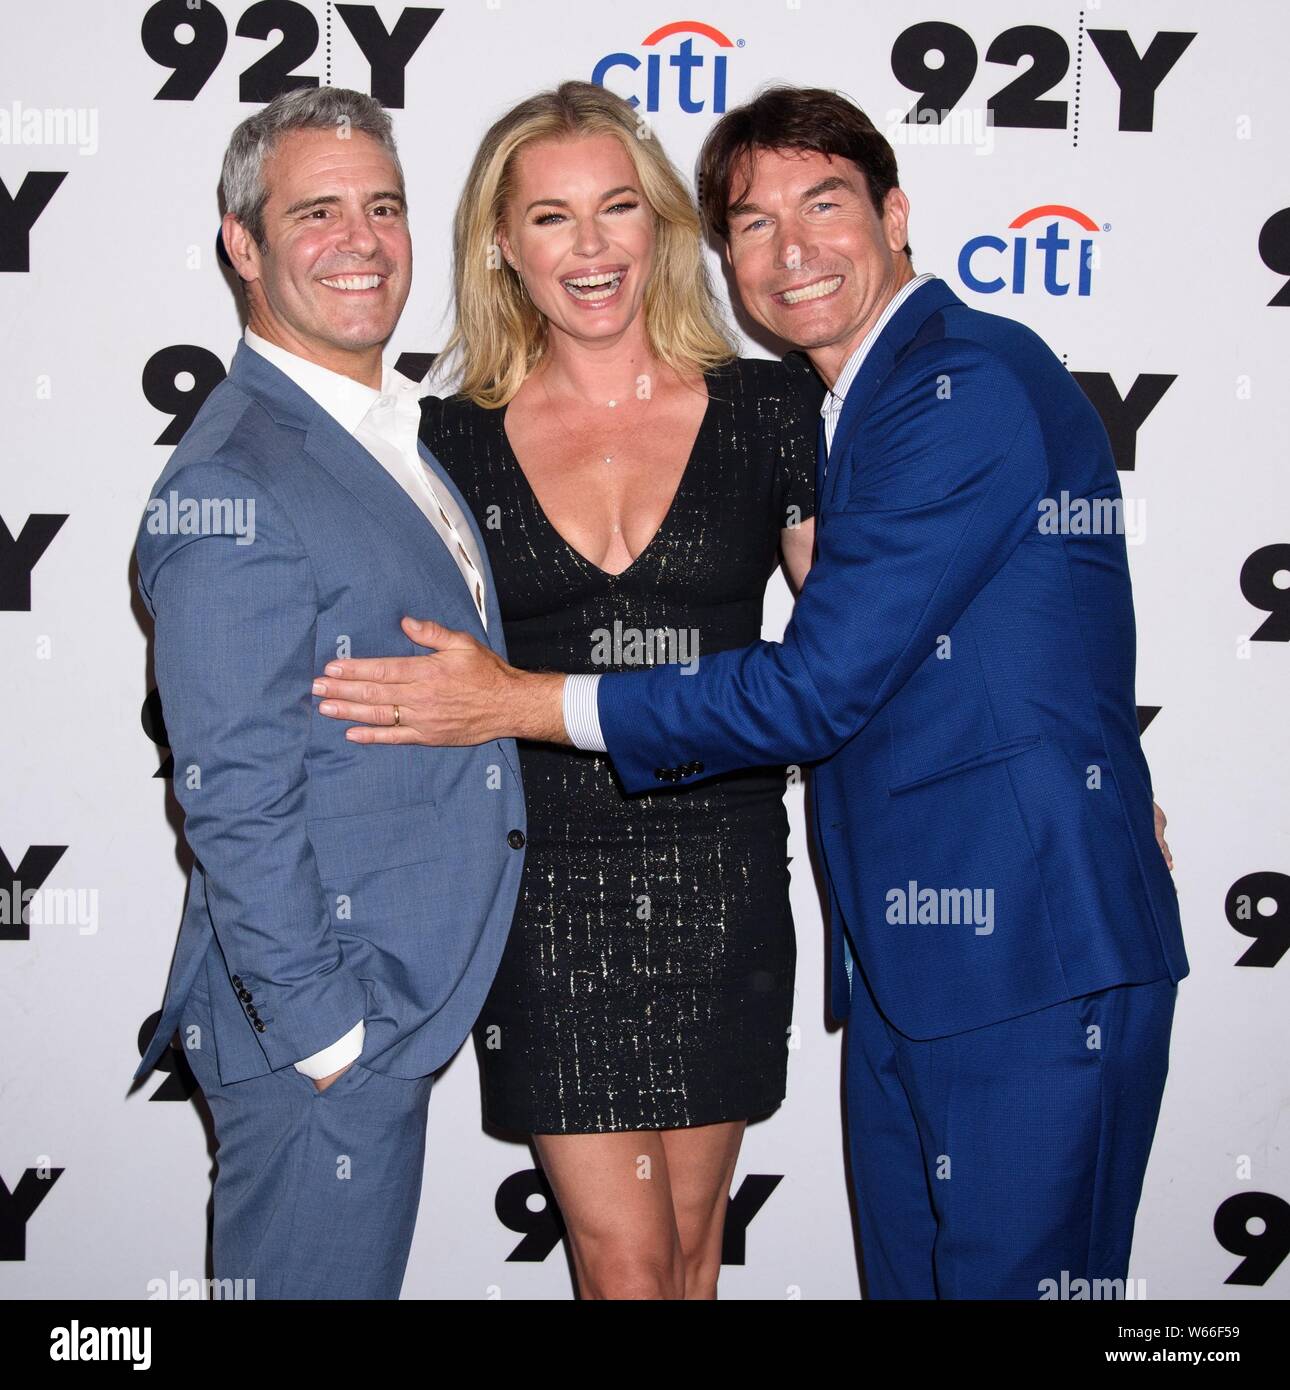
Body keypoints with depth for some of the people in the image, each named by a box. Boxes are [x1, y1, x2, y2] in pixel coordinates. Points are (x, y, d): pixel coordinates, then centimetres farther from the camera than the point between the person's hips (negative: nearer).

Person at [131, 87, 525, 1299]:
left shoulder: (388, 432, 11)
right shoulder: (231, 486, -19)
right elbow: (237, 801, -21)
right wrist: (325, 1033, -18)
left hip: (390, 1009, 9)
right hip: (319, 1028, -9)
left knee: (358, 1271, 21)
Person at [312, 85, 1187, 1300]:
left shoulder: (971, 389, -16)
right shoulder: (860, 404, 17)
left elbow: (821, 685, -20)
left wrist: (522, 702, -15)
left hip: (1029, 963, -9)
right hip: (904, 961, 9)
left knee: (1009, 1273, 2)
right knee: (906, 1275, 16)